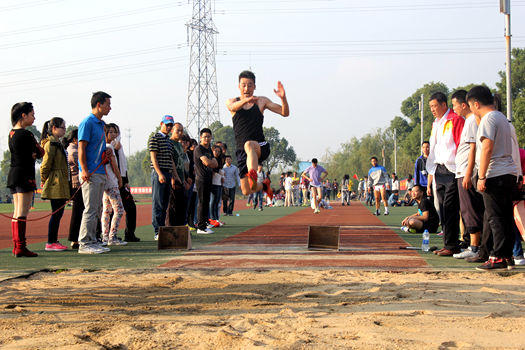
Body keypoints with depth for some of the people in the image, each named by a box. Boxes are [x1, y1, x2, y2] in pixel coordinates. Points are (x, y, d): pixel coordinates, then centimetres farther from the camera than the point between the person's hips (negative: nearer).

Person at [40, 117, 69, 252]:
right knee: (56, 213, -8)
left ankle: (54, 241, 15)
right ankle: (50, 243, -5)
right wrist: (44, 181, -6)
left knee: (58, 213, 10)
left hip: (60, 184, 10)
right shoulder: (50, 144, -12)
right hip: (55, 184, -10)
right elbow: (45, 165, -16)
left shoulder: (57, 143, 20)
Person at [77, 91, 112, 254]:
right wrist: (84, 170, -21)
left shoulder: (101, 124, 19)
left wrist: (106, 154, 8)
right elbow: (81, 148, -14)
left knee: (96, 210, 11)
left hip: (100, 172, 9)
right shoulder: (87, 122, -9)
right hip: (90, 173, -9)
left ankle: (92, 241, 16)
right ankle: (84, 243, -5)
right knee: (90, 209, -9)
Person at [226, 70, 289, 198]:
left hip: (261, 147, -2)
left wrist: (283, 98, -18)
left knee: (249, 145, -41)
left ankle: (253, 177, -64)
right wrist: (246, 100, -41)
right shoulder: (232, 102, 8)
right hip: (242, 150, 2)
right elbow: (233, 107, -19)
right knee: (246, 191, -1)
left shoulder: (261, 101, 10)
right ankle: (263, 186, 35)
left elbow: (285, 113, 3)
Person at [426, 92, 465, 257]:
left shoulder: (455, 120, -5)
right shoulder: (435, 124, 20)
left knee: (450, 209, -10)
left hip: (452, 171, -8)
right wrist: (429, 181, 19)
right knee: (443, 210, 6)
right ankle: (448, 245, 10)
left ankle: (451, 246, -7)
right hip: (439, 172, 8)